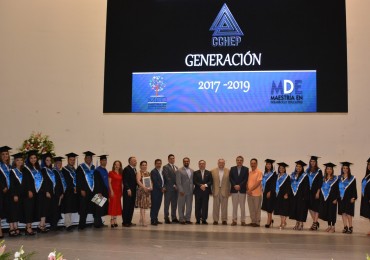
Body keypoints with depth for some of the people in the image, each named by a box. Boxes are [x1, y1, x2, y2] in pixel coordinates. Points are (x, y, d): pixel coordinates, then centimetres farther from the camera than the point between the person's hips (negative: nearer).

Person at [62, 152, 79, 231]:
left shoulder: (74, 170, 18)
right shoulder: (64, 169, -5)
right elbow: (65, 181, -13)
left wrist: (76, 188, 1)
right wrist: (73, 188, -15)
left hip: (74, 191, 7)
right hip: (68, 191, -7)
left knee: (71, 209, 8)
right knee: (68, 209, -9)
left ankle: (68, 224, 13)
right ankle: (68, 225, -11)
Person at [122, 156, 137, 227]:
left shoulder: (134, 169, 16)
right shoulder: (127, 169, -10)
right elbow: (124, 180, -15)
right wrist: (128, 189, -19)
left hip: (133, 191, 8)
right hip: (128, 191, -8)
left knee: (131, 207, 9)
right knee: (126, 207, -2)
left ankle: (129, 221, 15)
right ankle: (125, 222, 3)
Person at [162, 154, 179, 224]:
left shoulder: (176, 167, 18)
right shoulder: (165, 167, -4)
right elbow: (167, 177, -12)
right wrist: (173, 185, -14)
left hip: (175, 188, 6)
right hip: (169, 188, -6)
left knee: (174, 204, 8)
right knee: (167, 204, 0)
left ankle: (174, 218, 13)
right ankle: (166, 218, 4)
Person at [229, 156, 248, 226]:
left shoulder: (246, 169, 4)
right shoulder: (232, 169, 9)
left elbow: (246, 179, -4)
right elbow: (230, 178, 3)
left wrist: (240, 185, -13)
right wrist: (235, 185, -11)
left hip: (242, 189, -1)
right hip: (234, 189, 1)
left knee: (242, 206, 2)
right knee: (234, 206, 5)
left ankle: (243, 220, 6)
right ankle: (234, 220, 9)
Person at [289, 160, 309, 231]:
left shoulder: (304, 176, -7)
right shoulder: (293, 175, 9)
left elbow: (306, 187, -10)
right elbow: (290, 184, 13)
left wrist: (305, 196, -17)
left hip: (301, 196, -5)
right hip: (294, 195, 5)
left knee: (301, 210, -3)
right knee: (295, 209, 8)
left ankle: (301, 224, 2)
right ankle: (297, 224, 17)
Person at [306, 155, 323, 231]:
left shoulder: (319, 171, -5)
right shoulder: (308, 171, 9)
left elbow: (320, 183, -9)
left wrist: (318, 192, -15)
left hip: (316, 191, -5)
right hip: (309, 191, 5)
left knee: (315, 207, -2)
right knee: (310, 206, 7)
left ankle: (315, 224, 1)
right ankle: (315, 222, 19)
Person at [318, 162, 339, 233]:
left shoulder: (335, 179, -5)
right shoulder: (323, 179, 9)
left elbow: (337, 189, -8)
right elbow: (321, 188, 11)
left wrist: (336, 198, -15)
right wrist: (321, 198, 6)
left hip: (332, 198, -5)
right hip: (325, 198, 5)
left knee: (332, 212, -3)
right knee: (326, 212, 8)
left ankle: (333, 227, 4)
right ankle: (329, 226, 17)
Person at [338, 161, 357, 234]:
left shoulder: (352, 178, 1)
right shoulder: (339, 178, 11)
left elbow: (354, 189, -3)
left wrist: (353, 197, -12)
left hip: (348, 198, -4)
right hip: (341, 197, 4)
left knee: (348, 213, -9)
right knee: (343, 213, 4)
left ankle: (350, 227, -3)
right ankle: (345, 227, 9)